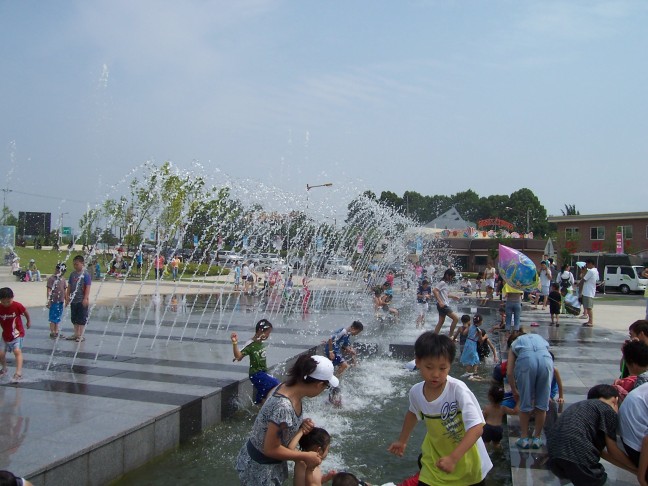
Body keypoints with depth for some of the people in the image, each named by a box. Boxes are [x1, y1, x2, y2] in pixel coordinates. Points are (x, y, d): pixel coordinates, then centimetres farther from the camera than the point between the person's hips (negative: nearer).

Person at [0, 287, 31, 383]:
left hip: (17, 333, -3)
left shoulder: (17, 306, -20)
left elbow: (26, 312, -1)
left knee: (17, 351, -20)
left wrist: (29, 321, 13)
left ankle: (18, 373, -23)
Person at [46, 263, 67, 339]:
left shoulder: (63, 279, 11)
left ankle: (56, 332, 21)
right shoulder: (52, 278, -10)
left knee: (58, 317, 13)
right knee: (53, 318, 1)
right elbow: (49, 291, -12)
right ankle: (52, 333, 8)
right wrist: (48, 301, -15)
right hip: (54, 301, -7)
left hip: (60, 301, 7)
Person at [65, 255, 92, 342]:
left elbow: (87, 287, -14)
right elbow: (69, 287, 12)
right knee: (74, 318, 14)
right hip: (73, 300, 7)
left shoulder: (85, 274, -11)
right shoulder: (72, 274, 7)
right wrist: (67, 297, 9)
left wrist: (86, 298, -18)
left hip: (82, 301, -6)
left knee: (82, 319, 1)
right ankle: (76, 334, 25)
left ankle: (81, 335, 8)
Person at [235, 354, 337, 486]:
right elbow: (270, 449, -27)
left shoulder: (290, 386, -11)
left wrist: (301, 423, -10)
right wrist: (306, 456, -18)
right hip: (259, 467, -8)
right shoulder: (283, 407, -36)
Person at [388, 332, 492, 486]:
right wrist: (402, 441, 17)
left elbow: (477, 428, -32)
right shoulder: (416, 392, -14)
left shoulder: (458, 390, -30)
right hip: (435, 458, 3)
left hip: (465, 461, -3)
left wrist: (453, 458, -39)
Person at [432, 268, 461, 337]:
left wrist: (452, 296, 18)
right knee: (456, 318, -9)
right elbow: (434, 290, -23)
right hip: (443, 305, -10)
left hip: (445, 305, 10)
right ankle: (450, 335, -3)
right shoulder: (442, 282, -13)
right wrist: (440, 301, -27)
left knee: (441, 321, 12)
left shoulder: (447, 283, 16)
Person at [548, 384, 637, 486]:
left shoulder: (580, 405, 30)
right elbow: (613, 450, 11)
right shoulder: (608, 410, 8)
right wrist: (636, 468, 27)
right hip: (577, 456, -7)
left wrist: (629, 468, 34)